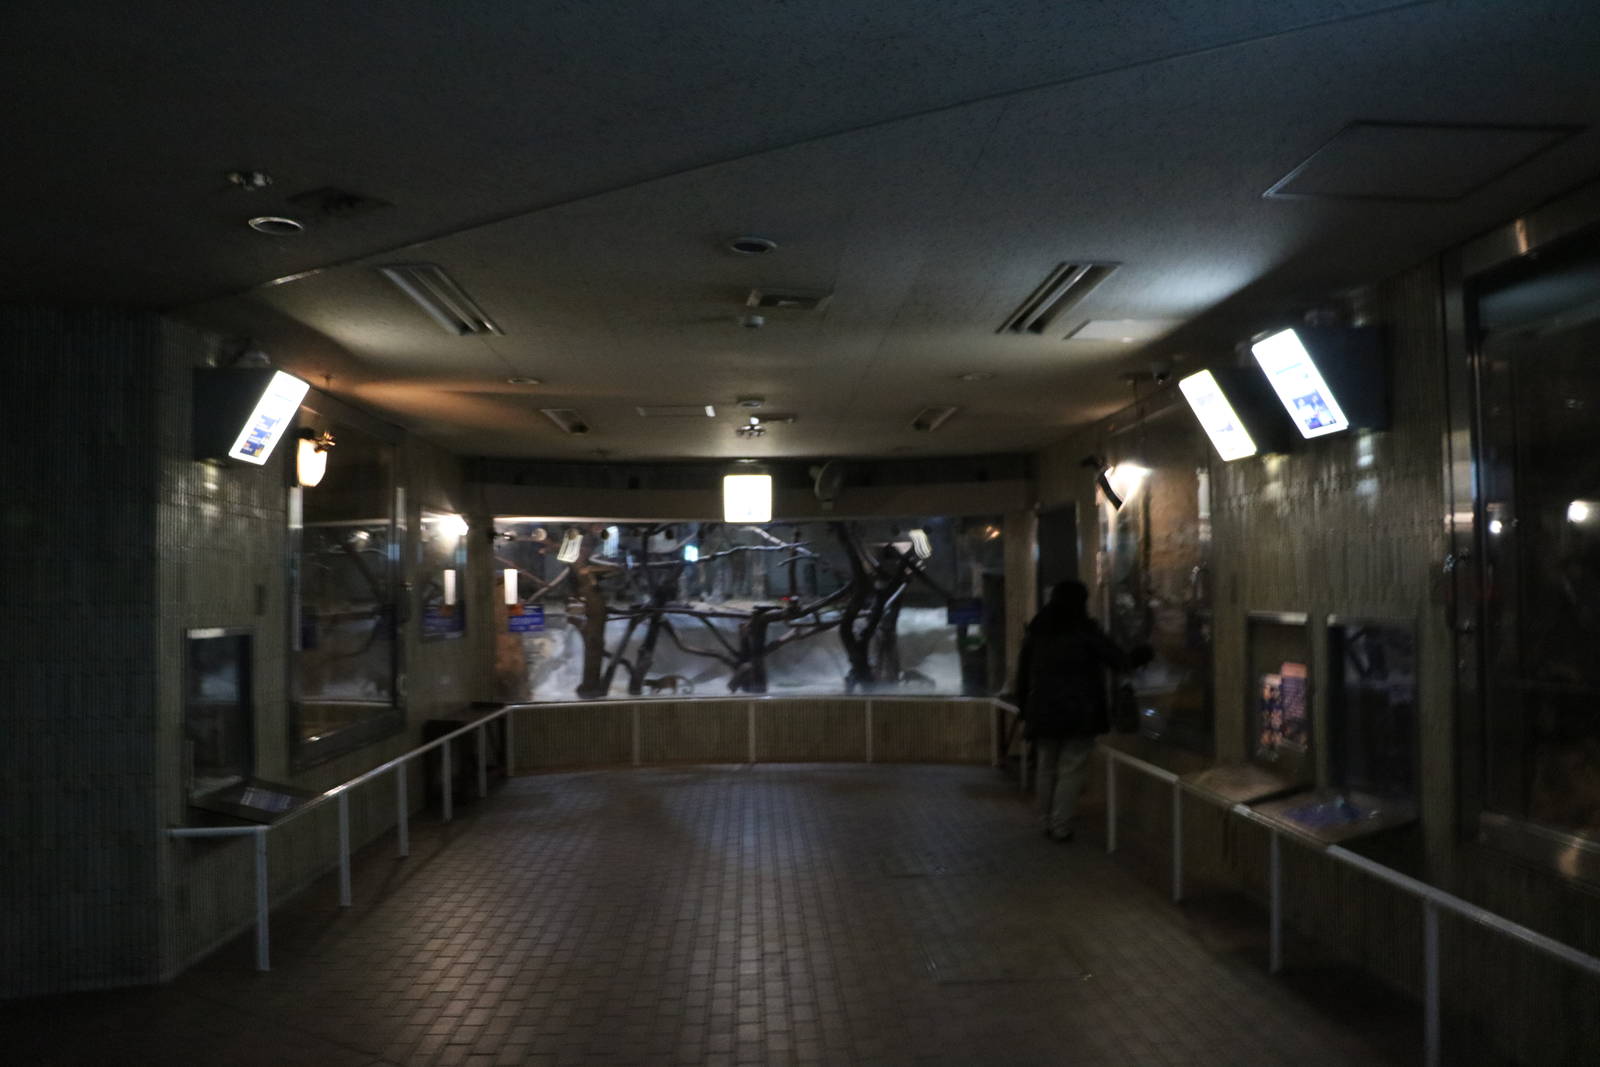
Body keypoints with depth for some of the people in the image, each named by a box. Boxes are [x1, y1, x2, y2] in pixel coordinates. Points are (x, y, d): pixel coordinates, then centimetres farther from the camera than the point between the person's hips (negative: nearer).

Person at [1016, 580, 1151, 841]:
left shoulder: (1036, 632, 8)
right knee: (1071, 770, 0)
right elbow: (1120, 661, -2)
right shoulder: (1085, 631, -7)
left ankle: (1047, 822, 20)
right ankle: (1060, 827, -3)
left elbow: (1023, 675, 12)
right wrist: (1140, 655, 18)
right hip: (1079, 714, -5)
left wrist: (1024, 708, 19)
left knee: (1046, 769, 15)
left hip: (1042, 713, 5)